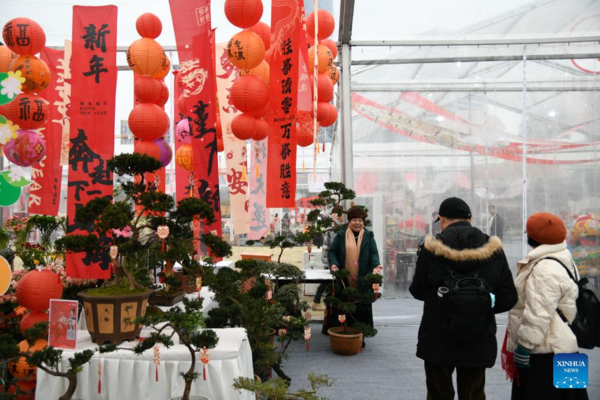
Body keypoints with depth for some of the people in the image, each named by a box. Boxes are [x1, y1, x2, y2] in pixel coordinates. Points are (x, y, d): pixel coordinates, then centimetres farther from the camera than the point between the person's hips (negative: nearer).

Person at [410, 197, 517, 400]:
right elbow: (508, 298, -2)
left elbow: (418, 291, -2)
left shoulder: (431, 248, -12)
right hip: (478, 343, 2)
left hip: (437, 341, -2)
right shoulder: (493, 250, -5)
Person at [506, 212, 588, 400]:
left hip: (546, 351, -10)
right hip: (549, 347, 10)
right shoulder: (561, 261, 12)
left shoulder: (546, 270, -23)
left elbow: (538, 315, -27)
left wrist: (524, 346, -20)